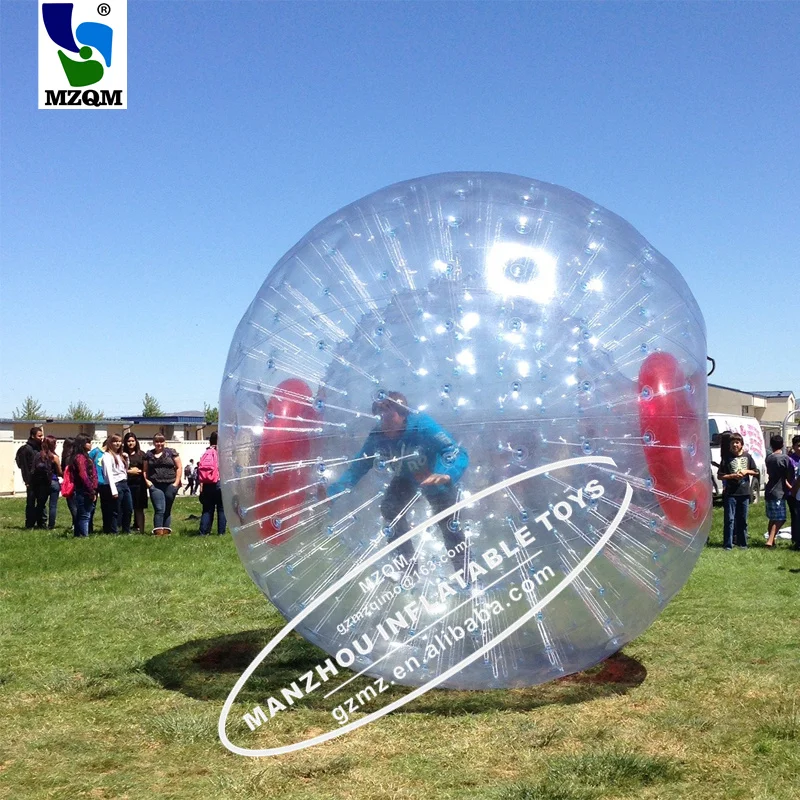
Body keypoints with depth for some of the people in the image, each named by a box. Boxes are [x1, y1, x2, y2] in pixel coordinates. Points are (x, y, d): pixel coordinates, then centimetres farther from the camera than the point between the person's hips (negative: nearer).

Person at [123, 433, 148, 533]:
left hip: (139, 484, 2)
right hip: (126, 484, -1)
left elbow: (146, 469, 11)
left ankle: (140, 530, 3)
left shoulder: (141, 454, 12)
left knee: (139, 508, 2)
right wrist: (129, 471, -9)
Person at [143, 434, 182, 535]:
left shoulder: (171, 452, 5)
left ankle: (166, 531, 12)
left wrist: (176, 482, -3)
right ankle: (158, 532, -15)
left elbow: (179, 467, 3)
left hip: (170, 485, 0)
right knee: (159, 509, -11)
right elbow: (145, 470, 17)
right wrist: (147, 481, 0)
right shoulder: (149, 455, 12)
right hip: (155, 486, 0)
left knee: (167, 510, 7)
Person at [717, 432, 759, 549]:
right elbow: (719, 476, -2)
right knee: (730, 519, -4)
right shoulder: (727, 457, -1)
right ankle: (728, 544, -1)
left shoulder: (747, 456, 6)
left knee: (742, 519, 10)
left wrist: (746, 471, -5)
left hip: (744, 493, 3)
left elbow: (756, 472, 13)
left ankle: (742, 542, 20)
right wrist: (732, 476, -15)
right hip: (730, 493, -3)